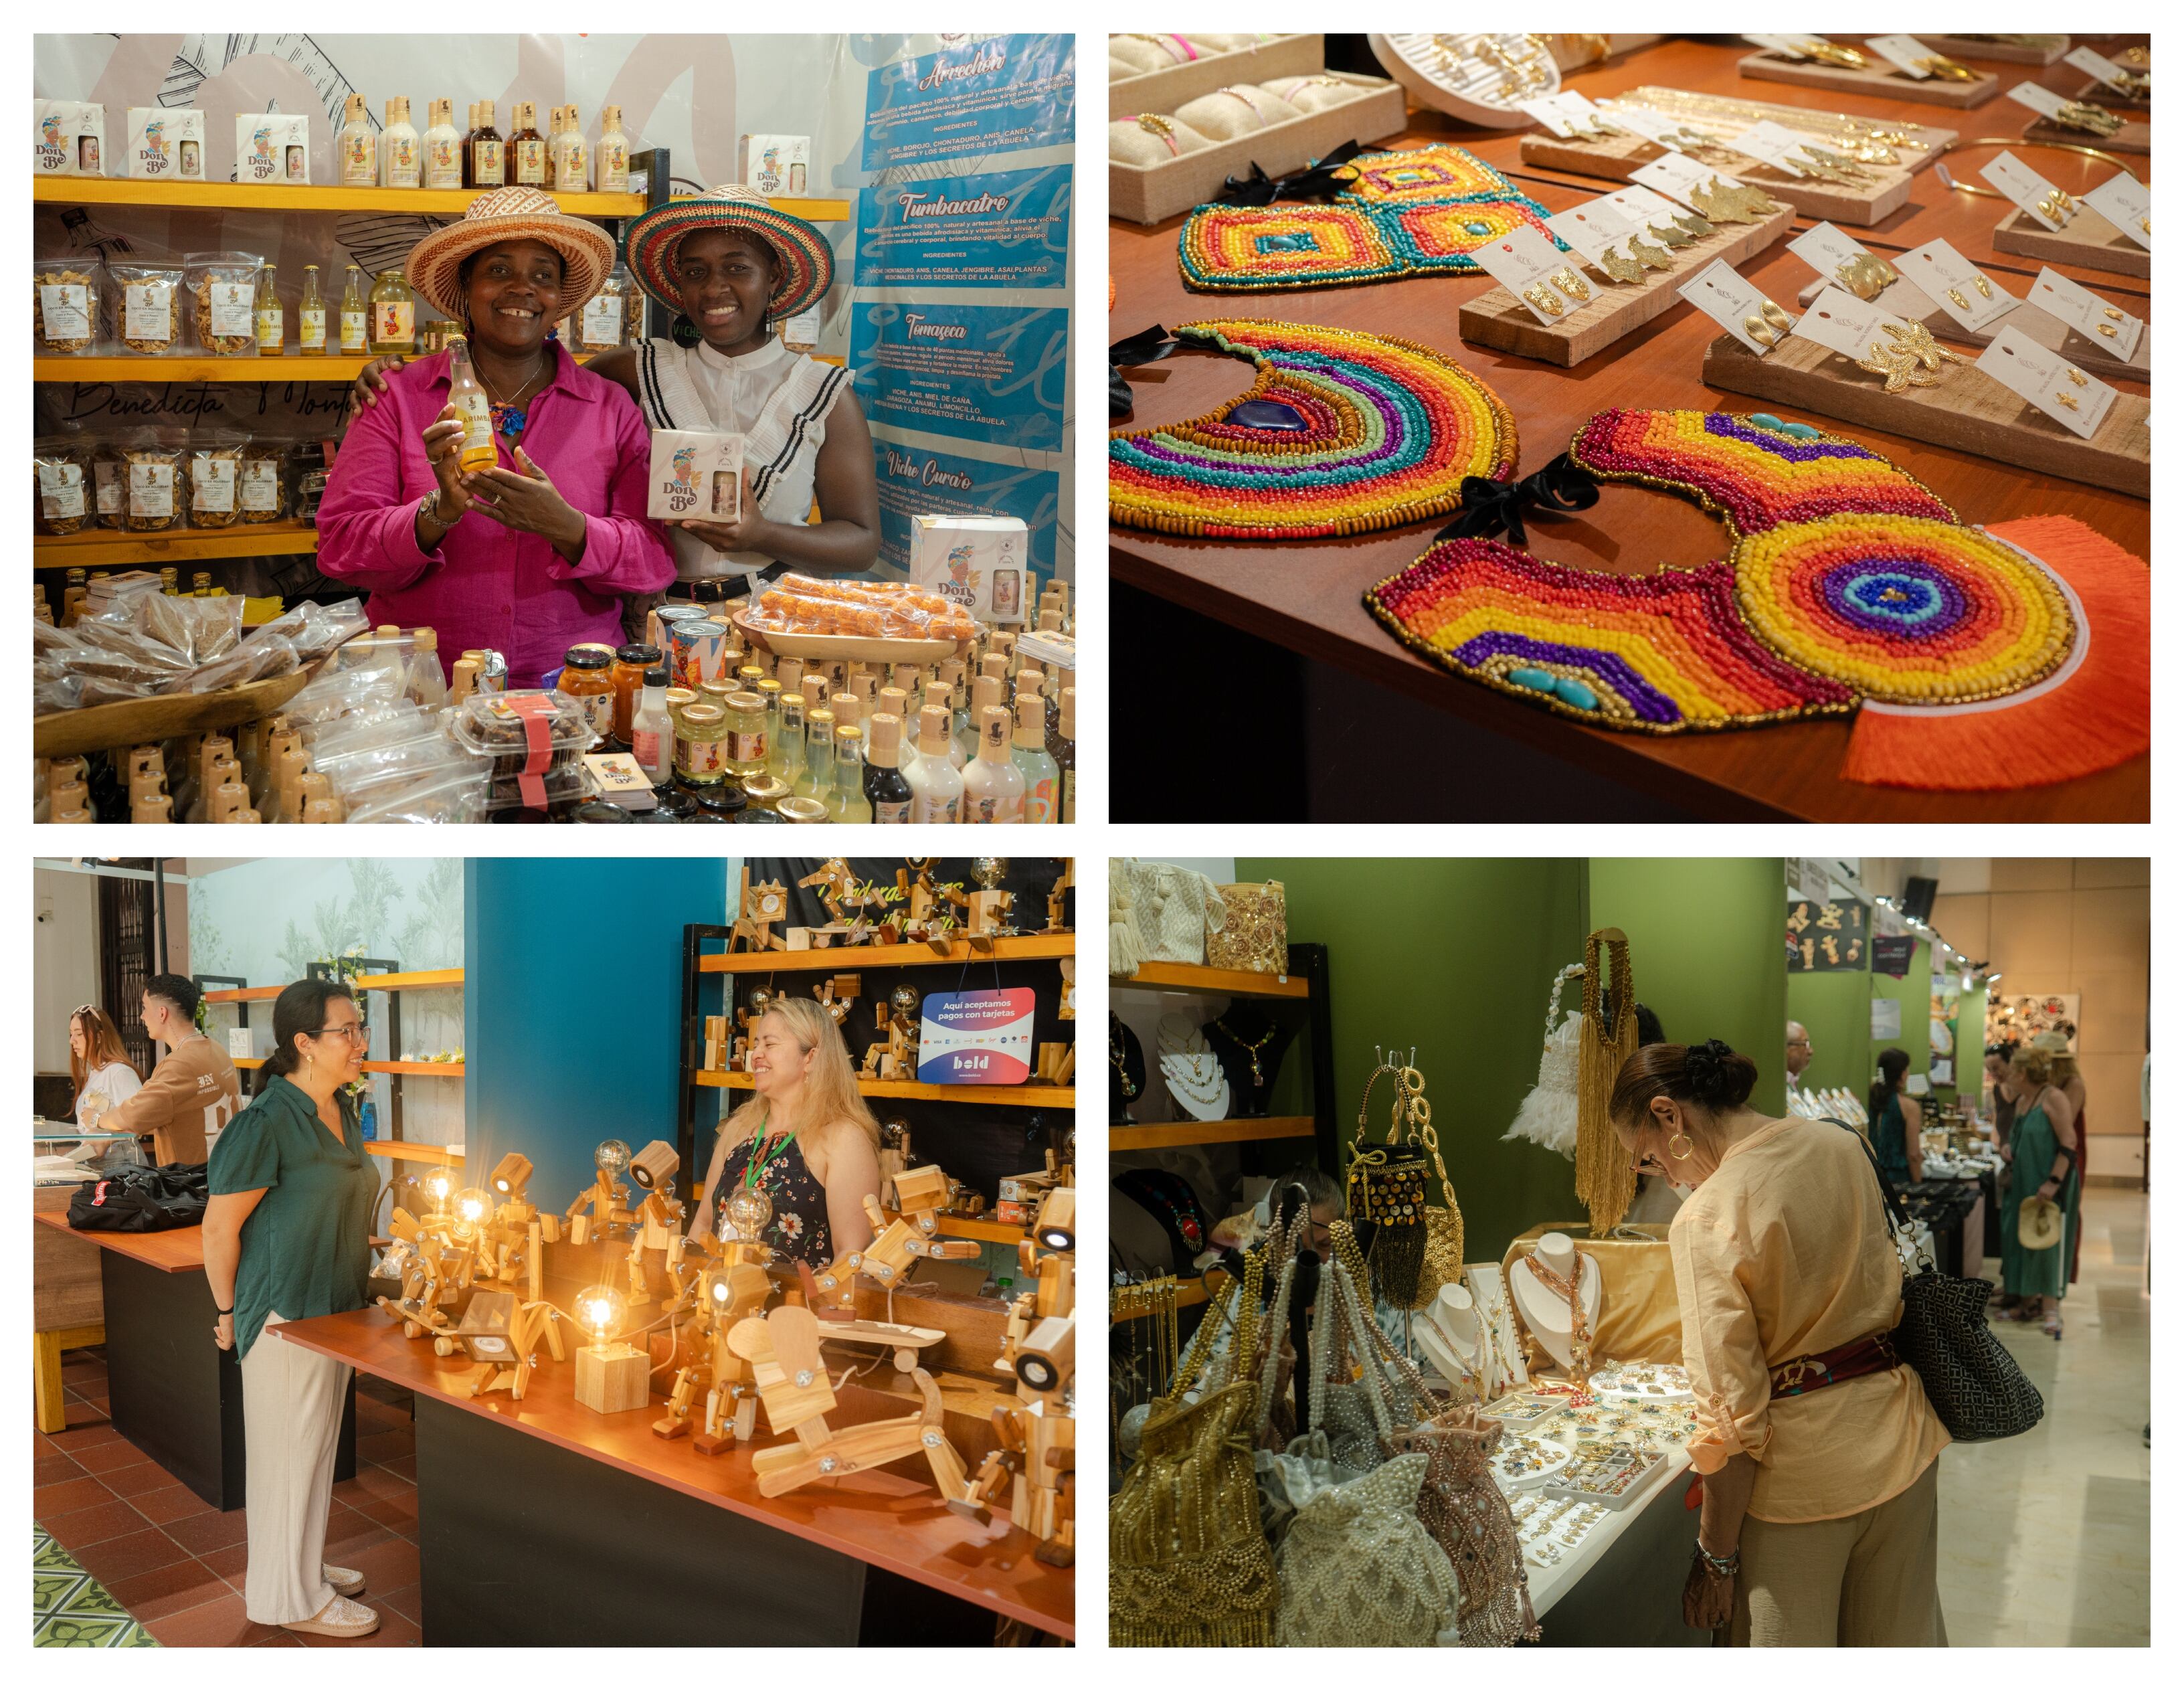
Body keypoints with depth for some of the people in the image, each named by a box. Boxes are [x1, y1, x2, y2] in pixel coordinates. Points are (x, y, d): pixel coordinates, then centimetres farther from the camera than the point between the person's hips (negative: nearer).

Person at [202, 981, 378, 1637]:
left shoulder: (342, 1113, 6)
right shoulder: (266, 1123, -21)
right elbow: (219, 1228, -17)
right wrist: (231, 1313, -9)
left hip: (335, 1308, 8)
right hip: (284, 1312, -8)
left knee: (317, 1443, 19)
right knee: (288, 1448, 3)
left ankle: (303, 1563, 35)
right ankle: (291, 1596, 16)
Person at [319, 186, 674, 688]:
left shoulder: (612, 410, 9)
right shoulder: (396, 397, 8)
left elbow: (657, 561, 1)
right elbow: (341, 547, 1)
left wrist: (565, 527, -16)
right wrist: (438, 513, -15)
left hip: (568, 689, 1)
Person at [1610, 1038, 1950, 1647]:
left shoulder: (1706, 1219, -22)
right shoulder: (1841, 1145, -1)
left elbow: (1732, 1416, -21)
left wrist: (1716, 1557, -12)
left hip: (1802, 1473, -7)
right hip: (1901, 1441, 7)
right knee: (1901, 1641, 24)